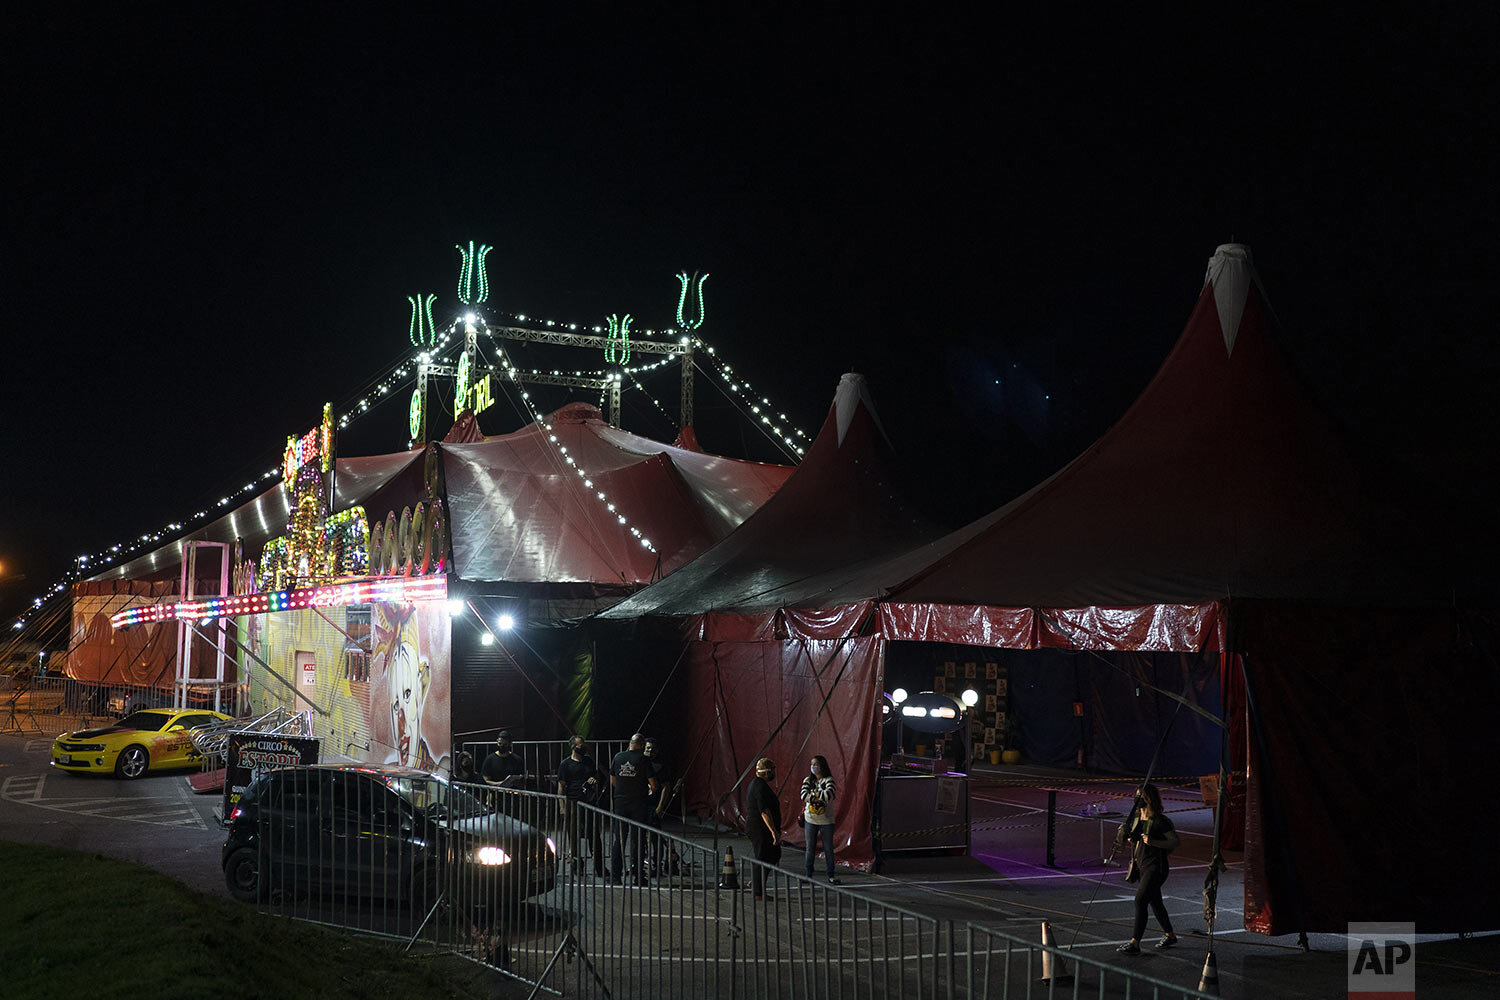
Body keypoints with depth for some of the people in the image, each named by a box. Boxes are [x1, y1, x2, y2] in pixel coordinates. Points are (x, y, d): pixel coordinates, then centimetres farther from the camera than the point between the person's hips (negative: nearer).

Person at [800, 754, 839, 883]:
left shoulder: (828, 780, -4)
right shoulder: (807, 780, 5)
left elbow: (829, 794, -22)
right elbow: (804, 796, -10)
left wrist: (813, 793, -12)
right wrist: (820, 795, -14)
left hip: (826, 820, -2)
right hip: (811, 819, 2)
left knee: (829, 848, 4)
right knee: (810, 848, 4)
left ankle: (830, 875, 13)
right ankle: (808, 875, 10)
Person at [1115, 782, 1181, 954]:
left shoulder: (1160, 821, -16)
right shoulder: (1136, 817, 7)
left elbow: (1174, 842, -14)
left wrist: (1153, 842, -26)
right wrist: (1127, 836, -1)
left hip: (1156, 867, -8)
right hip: (1141, 865, 8)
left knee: (1140, 900, -15)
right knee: (1155, 902, 18)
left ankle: (1134, 943, -15)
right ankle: (1170, 935, 35)